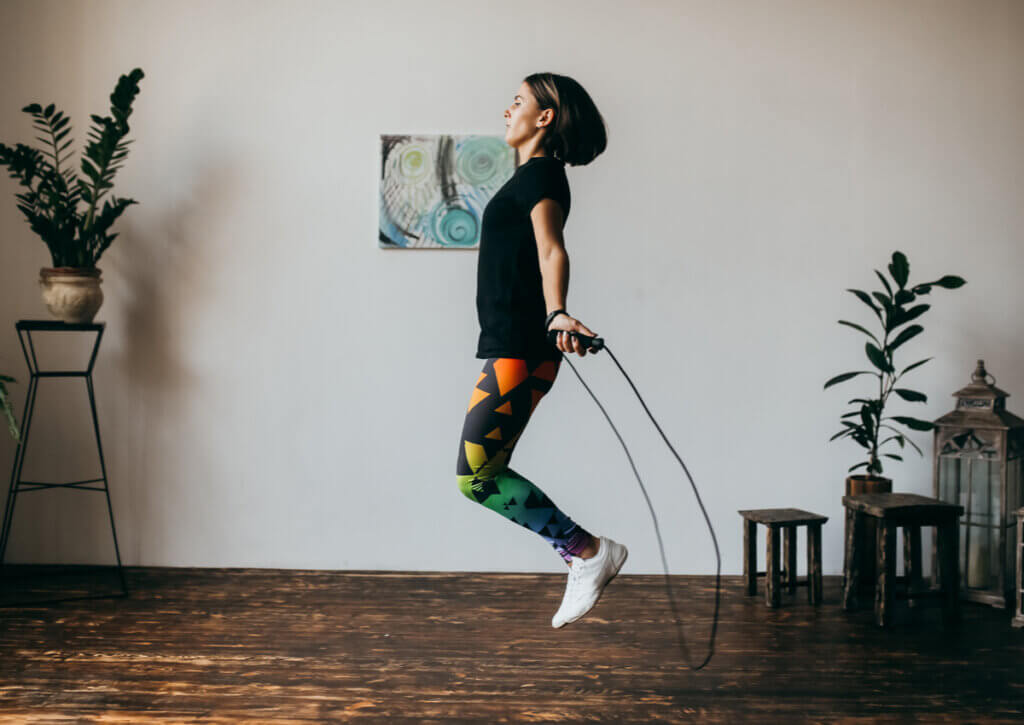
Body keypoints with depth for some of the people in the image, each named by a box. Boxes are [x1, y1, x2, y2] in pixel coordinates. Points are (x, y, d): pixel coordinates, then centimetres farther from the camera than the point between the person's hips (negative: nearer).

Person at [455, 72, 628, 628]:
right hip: (508, 347, 10)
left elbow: (551, 250, -27)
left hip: (519, 349, -10)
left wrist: (556, 313, -45)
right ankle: (586, 557, 13)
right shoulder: (531, 176, 21)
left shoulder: (540, 174, -9)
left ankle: (591, 551, -4)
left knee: (474, 477, -10)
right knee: (485, 474, 10)